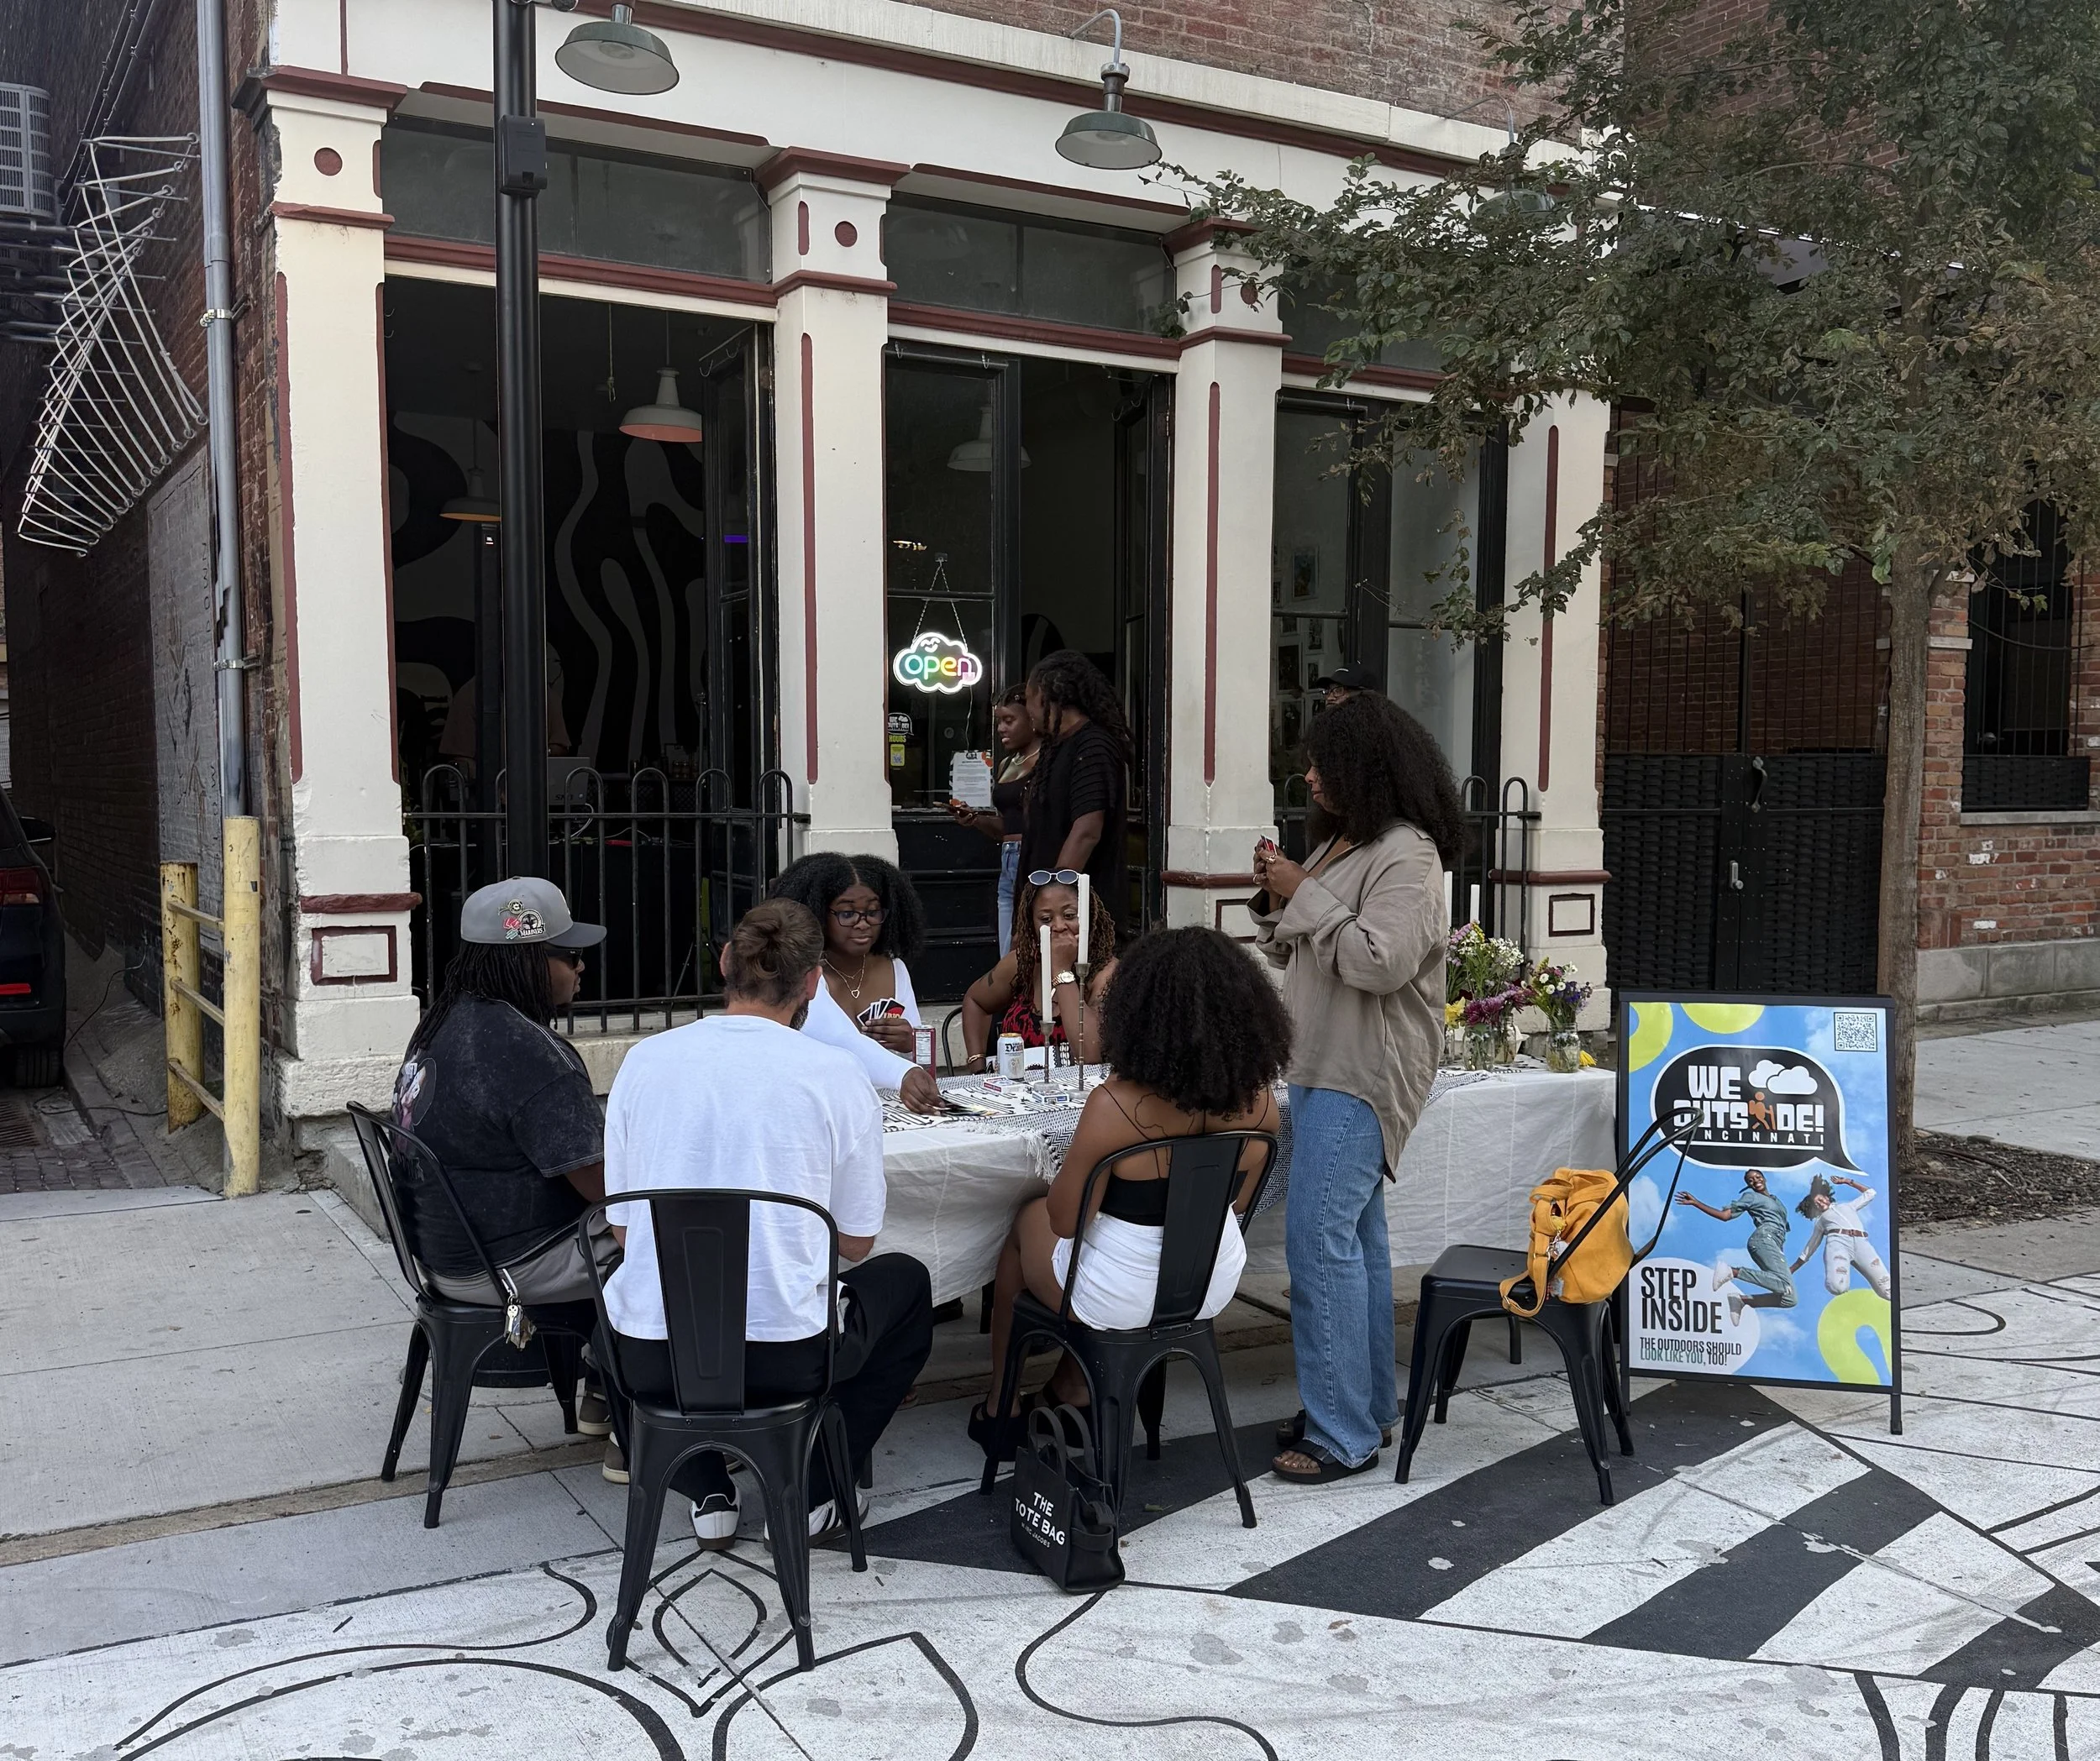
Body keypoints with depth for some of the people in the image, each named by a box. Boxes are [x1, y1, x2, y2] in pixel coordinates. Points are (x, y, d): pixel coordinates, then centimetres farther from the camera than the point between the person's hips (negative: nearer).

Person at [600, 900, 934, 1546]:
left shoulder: (644, 1059, 0)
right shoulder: (836, 1074, -6)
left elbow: (622, 1226, 9)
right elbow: (856, 1242, 2)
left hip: (651, 1359, 3)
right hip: (786, 1357, -2)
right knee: (905, 1281, 27)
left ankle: (707, 1492, 27)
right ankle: (814, 1494, 24)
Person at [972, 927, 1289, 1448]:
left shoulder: (1115, 1105, -30)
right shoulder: (1258, 1100, -14)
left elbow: (1065, 1219, -19)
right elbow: (1237, 1201, 2)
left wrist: (1072, 1165, 0)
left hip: (1119, 1301, -4)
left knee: (1028, 1219, 27)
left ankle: (999, 1408, 43)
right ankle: (1073, 1388, 46)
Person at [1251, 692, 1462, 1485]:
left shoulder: (1405, 854, -14)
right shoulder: (1338, 847, 15)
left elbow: (1381, 961, -25)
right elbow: (1292, 953, 21)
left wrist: (1305, 895, -17)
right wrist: (1275, 895, 3)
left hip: (1363, 1076, -10)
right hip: (1323, 1066, 10)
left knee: (1320, 1237, -12)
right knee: (1354, 1234, 14)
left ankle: (1342, 1435, -6)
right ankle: (1366, 1404, 23)